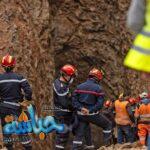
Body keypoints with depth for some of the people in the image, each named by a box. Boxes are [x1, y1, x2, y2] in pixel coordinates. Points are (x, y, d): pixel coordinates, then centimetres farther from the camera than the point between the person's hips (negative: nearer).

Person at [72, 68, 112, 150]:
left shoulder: (79, 86, 4)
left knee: (79, 134, 10)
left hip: (81, 114, 4)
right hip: (93, 114, -4)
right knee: (108, 125, 16)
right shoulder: (98, 88, -10)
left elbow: (74, 99, -1)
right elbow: (100, 103, -17)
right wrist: (91, 110, -14)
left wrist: (80, 108, -9)